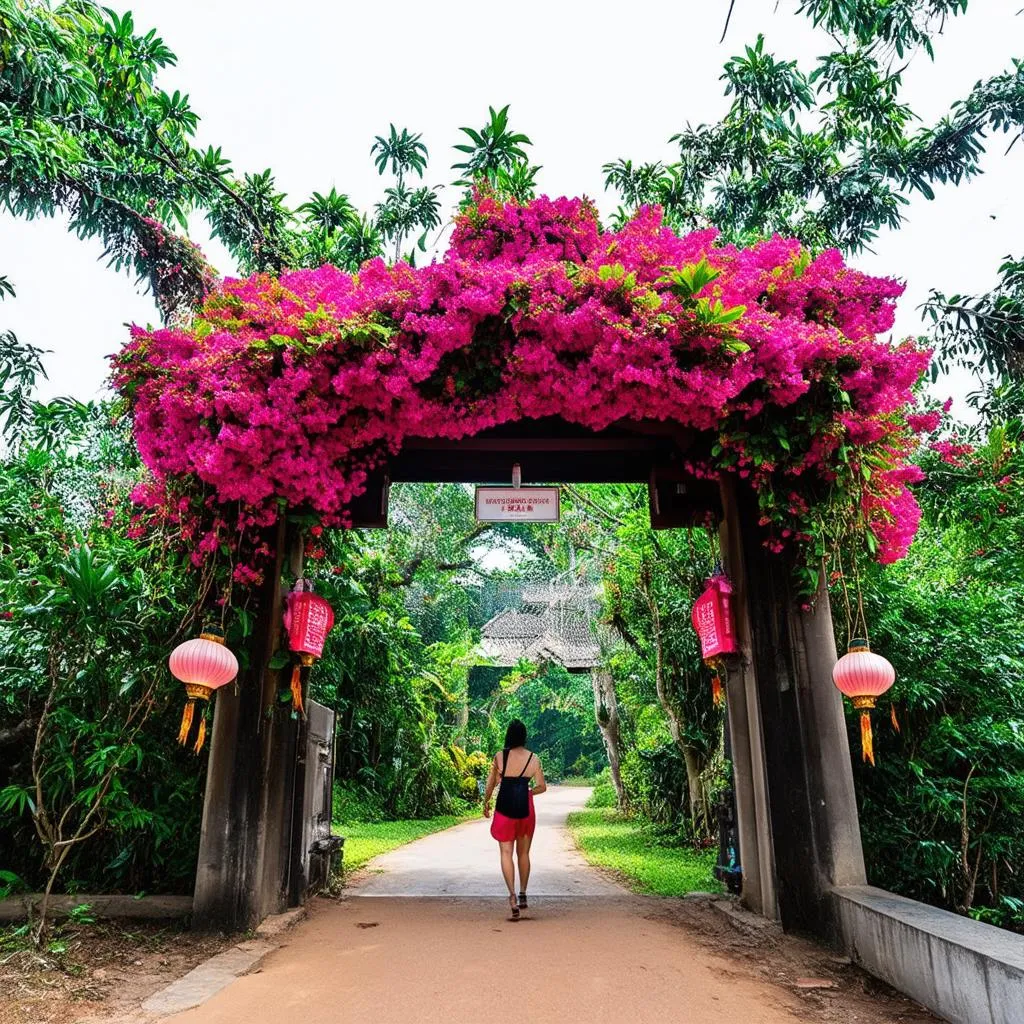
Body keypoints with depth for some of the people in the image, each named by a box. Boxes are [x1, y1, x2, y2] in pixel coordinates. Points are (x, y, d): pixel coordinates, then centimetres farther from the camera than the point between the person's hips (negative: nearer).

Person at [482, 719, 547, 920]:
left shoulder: (499, 757, -5)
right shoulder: (533, 758, -2)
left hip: (504, 807, -1)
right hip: (525, 808, 2)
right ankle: (523, 895, 22)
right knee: (523, 853, 16)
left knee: (506, 853, 3)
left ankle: (512, 895, -13)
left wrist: (486, 803, 18)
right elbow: (542, 787, 2)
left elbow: (490, 784, 3)